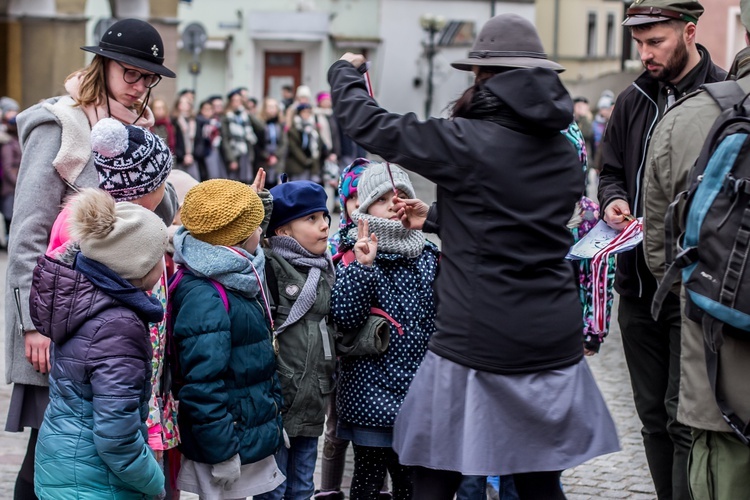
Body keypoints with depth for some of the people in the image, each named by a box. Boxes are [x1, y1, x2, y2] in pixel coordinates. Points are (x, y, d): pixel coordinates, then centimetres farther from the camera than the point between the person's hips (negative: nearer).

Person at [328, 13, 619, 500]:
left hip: (477, 344, -6)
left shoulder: (467, 142, -11)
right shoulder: (566, 153, 9)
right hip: (553, 344, 6)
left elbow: (370, 125, -3)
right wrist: (434, 216, 33)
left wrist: (345, 73, 18)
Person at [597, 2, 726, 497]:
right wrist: (613, 200, -1)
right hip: (638, 283, 7)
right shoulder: (633, 100, 10)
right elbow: (611, 170, 21)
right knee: (654, 417, 13)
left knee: (686, 419, -6)